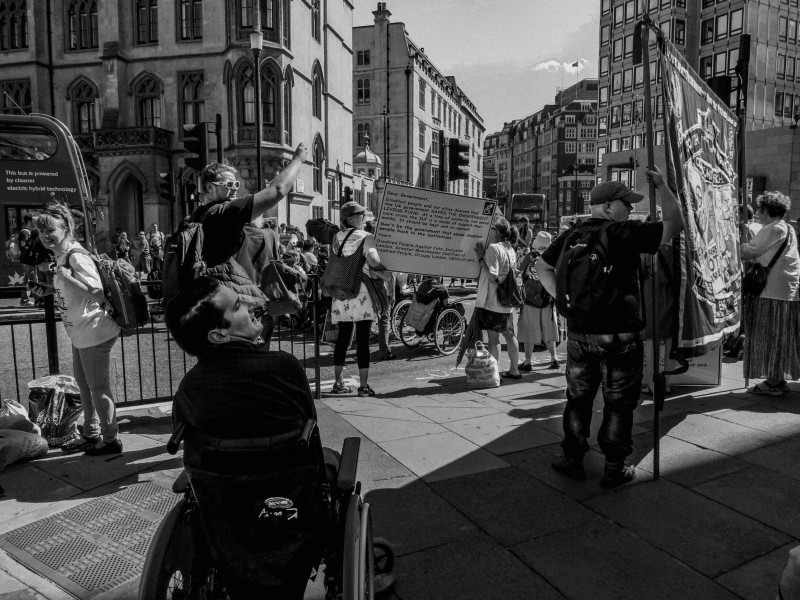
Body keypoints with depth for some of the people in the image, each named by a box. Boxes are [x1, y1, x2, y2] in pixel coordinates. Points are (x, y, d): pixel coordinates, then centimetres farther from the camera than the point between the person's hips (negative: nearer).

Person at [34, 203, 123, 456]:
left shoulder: (76, 257, -19)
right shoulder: (61, 257, 10)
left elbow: (98, 294, -28)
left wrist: (66, 276, -29)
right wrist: (48, 289, 12)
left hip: (94, 333, -11)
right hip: (80, 333, 11)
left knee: (98, 387, 1)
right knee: (84, 384, 20)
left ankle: (111, 439, 15)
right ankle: (91, 435, 35)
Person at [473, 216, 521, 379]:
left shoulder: (493, 248, -15)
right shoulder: (511, 250, 11)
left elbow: (492, 275, -22)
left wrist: (481, 258, -15)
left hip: (492, 301, -8)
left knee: (493, 338, -4)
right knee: (510, 335, 17)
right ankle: (514, 370, 27)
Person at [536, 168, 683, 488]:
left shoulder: (571, 236, 6)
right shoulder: (625, 233, -10)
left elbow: (542, 267, 15)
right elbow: (675, 224, -3)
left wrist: (562, 298, 10)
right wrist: (662, 186, 5)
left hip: (578, 333, 5)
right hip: (620, 335, -4)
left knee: (578, 398, 16)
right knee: (618, 402, 9)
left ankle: (572, 459, 26)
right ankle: (615, 468, 17)